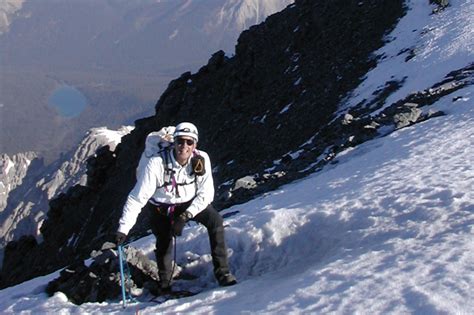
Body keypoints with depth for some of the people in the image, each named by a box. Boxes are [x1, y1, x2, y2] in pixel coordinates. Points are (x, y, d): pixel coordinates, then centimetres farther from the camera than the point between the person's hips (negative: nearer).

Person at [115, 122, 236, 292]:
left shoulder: (201, 159, -24)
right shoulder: (156, 164, -32)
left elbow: (206, 194, -16)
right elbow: (137, 198, -27)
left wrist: (185, 216, -27)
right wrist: (123, 230, -29)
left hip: (191, 202, 1)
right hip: (161, 207, -1)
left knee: (215, 220, -18)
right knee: (164, 242, -9)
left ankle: (222, 272, -12)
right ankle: (165, 285, 15)